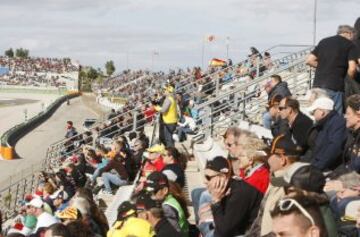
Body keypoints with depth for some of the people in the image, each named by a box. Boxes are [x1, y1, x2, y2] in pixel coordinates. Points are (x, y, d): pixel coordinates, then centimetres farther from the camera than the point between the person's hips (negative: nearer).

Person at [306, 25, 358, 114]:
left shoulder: (323, 41, 17)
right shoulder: (350, 45, 2)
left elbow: (309, 61, 14)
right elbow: (352, 69, -10)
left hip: (317, 84, 5)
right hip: (335, 86, -5)